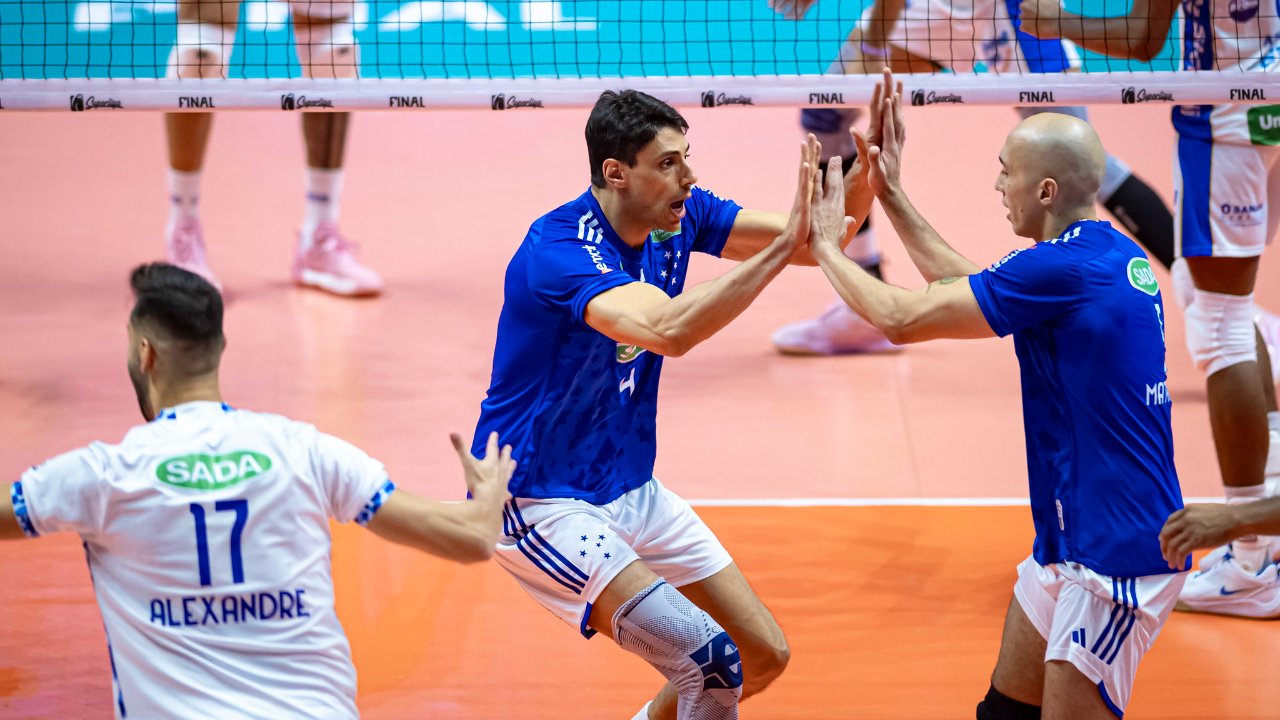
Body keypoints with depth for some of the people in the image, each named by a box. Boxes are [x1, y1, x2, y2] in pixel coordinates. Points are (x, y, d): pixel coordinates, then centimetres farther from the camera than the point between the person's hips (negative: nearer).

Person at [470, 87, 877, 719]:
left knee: (763, 655, 8)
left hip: (632, 493, 9)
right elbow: (668, 330, -44)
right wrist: (786, 243, -44)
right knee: (710, 660, -22)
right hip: (540, 502, -9)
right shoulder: (558, 249, -27)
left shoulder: (679, 216, -3)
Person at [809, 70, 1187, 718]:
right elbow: (965, 286, 21)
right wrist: (891, 196, 22)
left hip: (1117, 560, -10)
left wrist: (825, 245, 0)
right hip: (1069, 544, 10)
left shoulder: (1062, 268, -22)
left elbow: (900, 319, -16)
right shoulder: (1112, 253, 7)